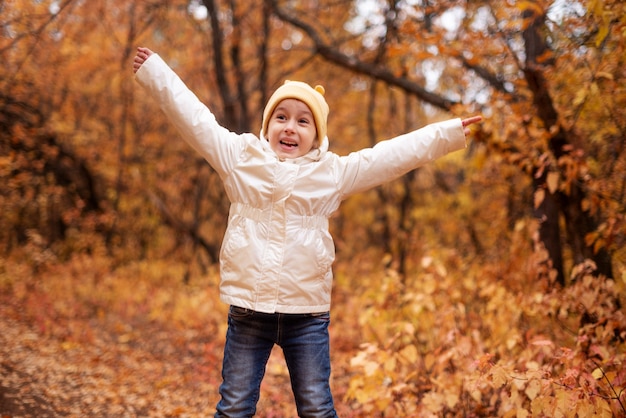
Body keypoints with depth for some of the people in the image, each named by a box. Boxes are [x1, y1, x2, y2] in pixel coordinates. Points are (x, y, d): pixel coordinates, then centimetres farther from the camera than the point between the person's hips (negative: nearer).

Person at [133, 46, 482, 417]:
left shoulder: (334, 172, 2)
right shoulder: (240, 157, 2)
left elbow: (398, 153, 4)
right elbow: (193, 116, 5)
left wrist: (448, 134, 3)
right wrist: (153, 69, 6)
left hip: (308, 313, 0)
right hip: (248, 307, 0)